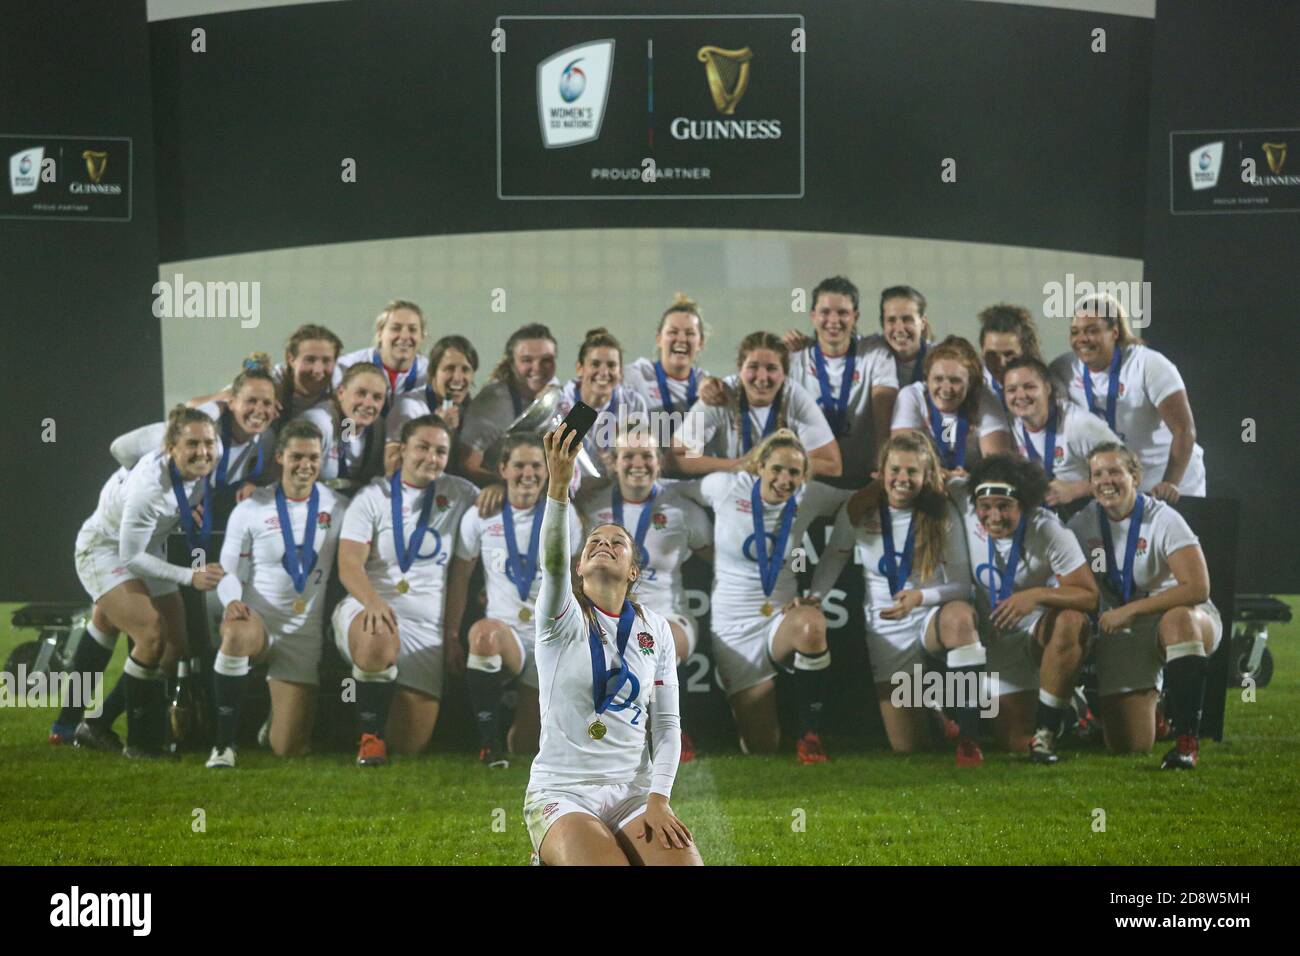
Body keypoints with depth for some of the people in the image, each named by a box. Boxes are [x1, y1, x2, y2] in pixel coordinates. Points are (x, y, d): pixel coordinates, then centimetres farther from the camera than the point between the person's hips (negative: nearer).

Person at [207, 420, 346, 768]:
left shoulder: (337, 508, 1)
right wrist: (232, 600, -23)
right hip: (256, 619, -1)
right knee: (237, 634, -42)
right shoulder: (250, 510, -2)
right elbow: (230, 572, -1)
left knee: (288, 749, -4)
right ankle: (223, 743, -27)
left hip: (303, 634, 1)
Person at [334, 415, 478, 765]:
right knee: (379, 640, -43)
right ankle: (370, 734, -20)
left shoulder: (459, 495, 9)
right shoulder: (373, 497, 2)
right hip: (368, 609, -3)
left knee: (410, 744, -2)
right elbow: (349, 566, -9)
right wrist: (372, 602, -32)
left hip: (426, 627, 3)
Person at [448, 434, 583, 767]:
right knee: (483, 632, -41)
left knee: (526, 747, -1)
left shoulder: (563, 517, 3)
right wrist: (451, 635, 2)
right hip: (504, 631, -1)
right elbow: (460, 576, 8)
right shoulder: (480, 517, 2)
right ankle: (489, 742, -31)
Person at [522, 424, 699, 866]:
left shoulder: (655, 628, 10)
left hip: (634, 793, 3)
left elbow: (666, 724, 8)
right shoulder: (562, 617, 0)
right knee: (603, 860, -33)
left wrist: (658, 799, -8)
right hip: (562, 792, -3)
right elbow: (553, 562, -23)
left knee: (685, 862, -26)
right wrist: (558, 484, -38)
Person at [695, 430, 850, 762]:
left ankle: (811, 733, -21)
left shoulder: (809, 497, -3)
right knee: (762, 746, -3)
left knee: (810, 625, -40)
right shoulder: (726, 487, -8)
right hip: (734, 627, -1)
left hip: (783, 616, 1)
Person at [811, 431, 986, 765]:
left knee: (960, 616, -43)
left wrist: (921, 596, -28)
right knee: (906, 746, -4)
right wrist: (813, 597, -7)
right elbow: (833, 558, 9)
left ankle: (969, 738, -34)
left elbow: (961, 585, -11)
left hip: (933, 616, -2)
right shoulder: (858, 511, -5)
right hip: (886, 630, 2)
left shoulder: (943, 514, -10)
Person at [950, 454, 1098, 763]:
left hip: (1041, 627, -2)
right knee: (1017, 741, -5)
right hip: (995, 638, 2)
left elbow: (1090, 596, -23)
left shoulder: (1048, 530, -23)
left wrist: (1037, 595, -37)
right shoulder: (964, 504, -16)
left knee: (1072, 621, -39)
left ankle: (1046, 730, -26)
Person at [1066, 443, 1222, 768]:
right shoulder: (1083, 524, -1)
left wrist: (1130, 609, -23)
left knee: (1177, 621, -42)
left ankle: (1187, 741, -35)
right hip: (1120, 631, 4)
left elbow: (1197, 588, -23)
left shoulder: (1162, 519, -15)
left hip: (1179, 614, -4)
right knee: (1129, 745, -4)